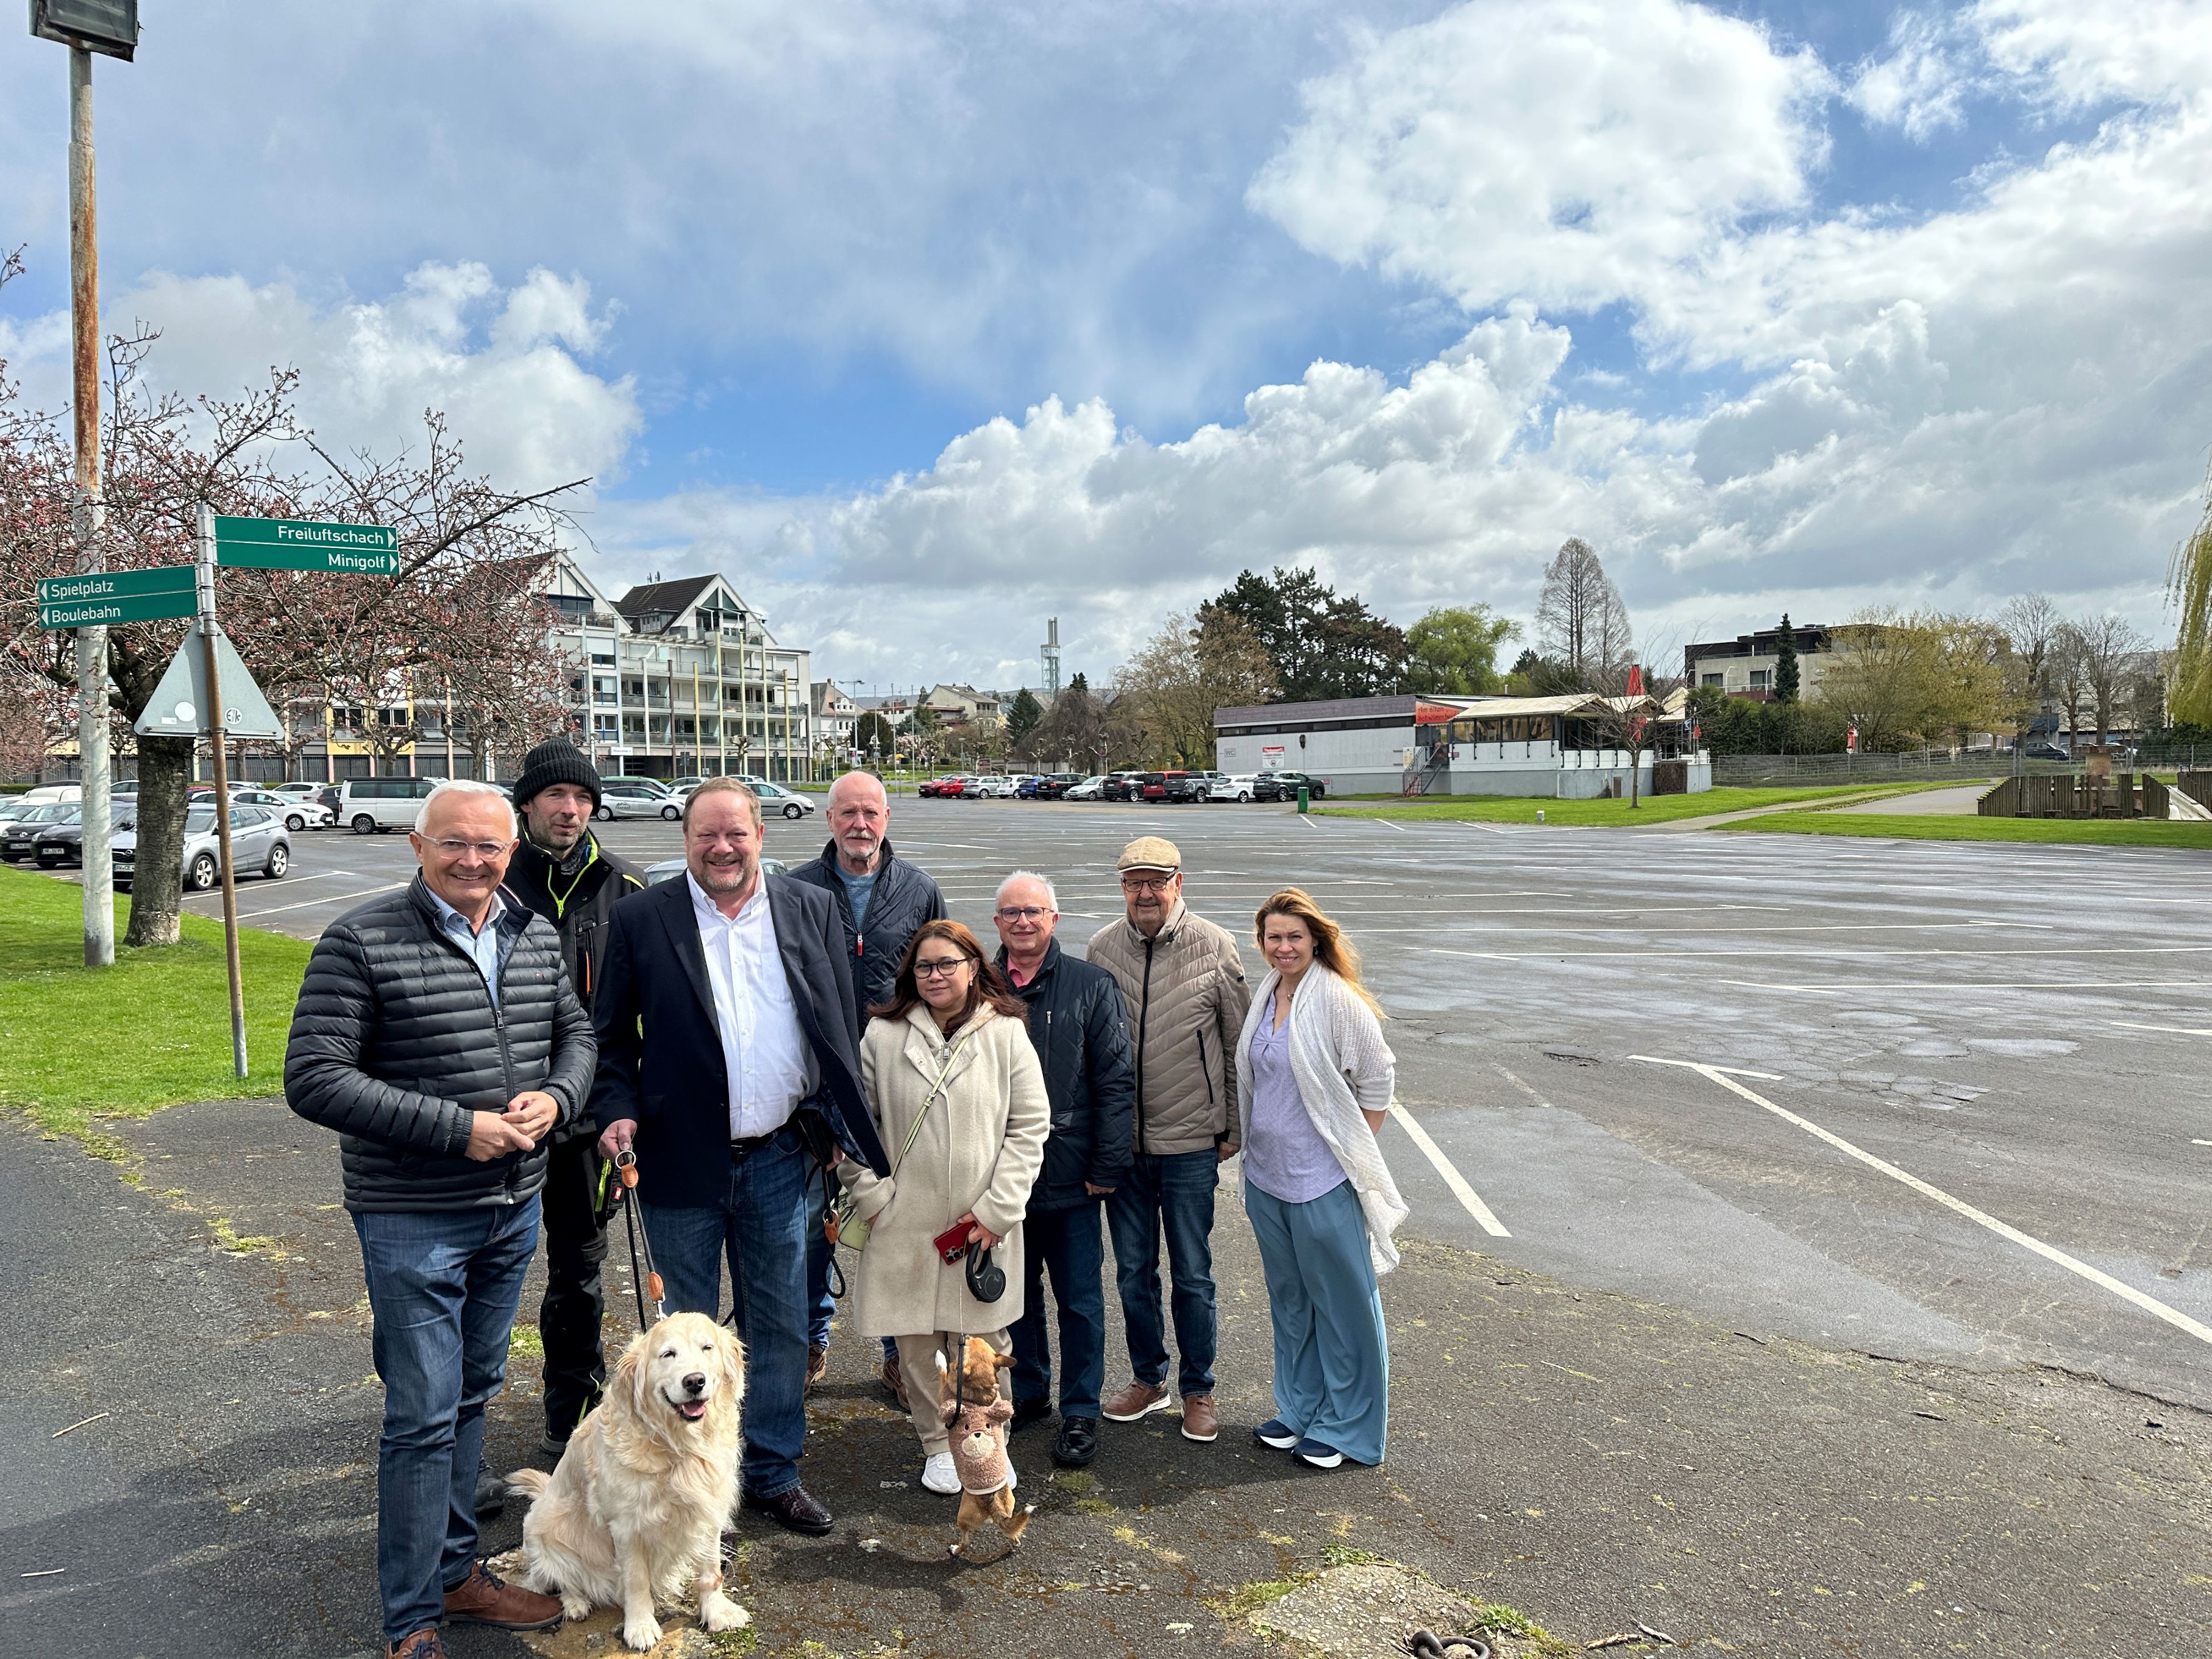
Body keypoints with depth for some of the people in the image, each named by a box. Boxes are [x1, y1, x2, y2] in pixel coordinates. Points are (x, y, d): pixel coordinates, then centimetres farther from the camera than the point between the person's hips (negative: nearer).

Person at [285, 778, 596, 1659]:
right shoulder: (362, 941, -14)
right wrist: (455, 1129, -22)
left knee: (472, 1395, 20)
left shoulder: (536, 936, 4)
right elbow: (314, 1078, -17)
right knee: (423, 1415, 2)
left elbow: (576, 1032, 14)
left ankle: (456, 1571, 37)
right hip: (413, 1217, -6)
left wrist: (555, 1097, -9)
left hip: (515, 1208, 6)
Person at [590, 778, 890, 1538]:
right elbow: (611, 1035, 2)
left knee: (781, 1325, 14)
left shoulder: (812, 910, 2)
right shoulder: (640, 919, -3)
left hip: (779, 1157, 2)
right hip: (682, 1160, -2)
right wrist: (618, 1112, -12)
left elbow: (840, 1027, 7)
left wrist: (839, 1126, 4)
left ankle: (773, 1473, 31)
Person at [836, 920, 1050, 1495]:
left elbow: (1030, 1126, -1)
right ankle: (938, 1445, 30)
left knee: (980, 1342, 8)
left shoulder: (1006, 1034, -2)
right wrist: (872, 1198, -2)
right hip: (904, 1225, 1)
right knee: (915, 1341, 10)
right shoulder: (883, 1036, -1)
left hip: (981, 1225, -1)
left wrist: (997, 1210, -6)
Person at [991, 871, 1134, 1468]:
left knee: (1080, 1299, 6)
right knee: (1017, 1291, 16)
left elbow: (1116, 1080, -5)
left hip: (1071, 1178, -2)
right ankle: (1030, 1393, 34)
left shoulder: (1092, 986, -4)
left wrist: (1108, 1166, -9)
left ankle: (1081, 1412, 21)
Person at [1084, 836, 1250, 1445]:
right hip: (1121, 1142, 3)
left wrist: (1234, 1129, 0)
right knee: (1133, 1272, 14)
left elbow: (1239, 1046, 0)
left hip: (1192, 1143, -2)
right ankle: (1148, 1379, 33)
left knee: (1192, 1275, 9)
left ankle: (1198, 1390, 27)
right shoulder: (1102, 948, -1)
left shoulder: (1214, 948, -7)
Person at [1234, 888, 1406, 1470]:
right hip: (1266, 1176, 7)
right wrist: (1248, 1144, 12)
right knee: (1289, 1301, 19)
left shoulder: (1337, 1001, -16)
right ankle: (1299, 1410, 34)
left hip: (1323, 1182, -7)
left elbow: (1377, 1082, -11)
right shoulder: (1267, 995, 5)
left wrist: (1354, 1151, -7)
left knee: (1342, 1303, 7)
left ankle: (1346, 1426, 22)